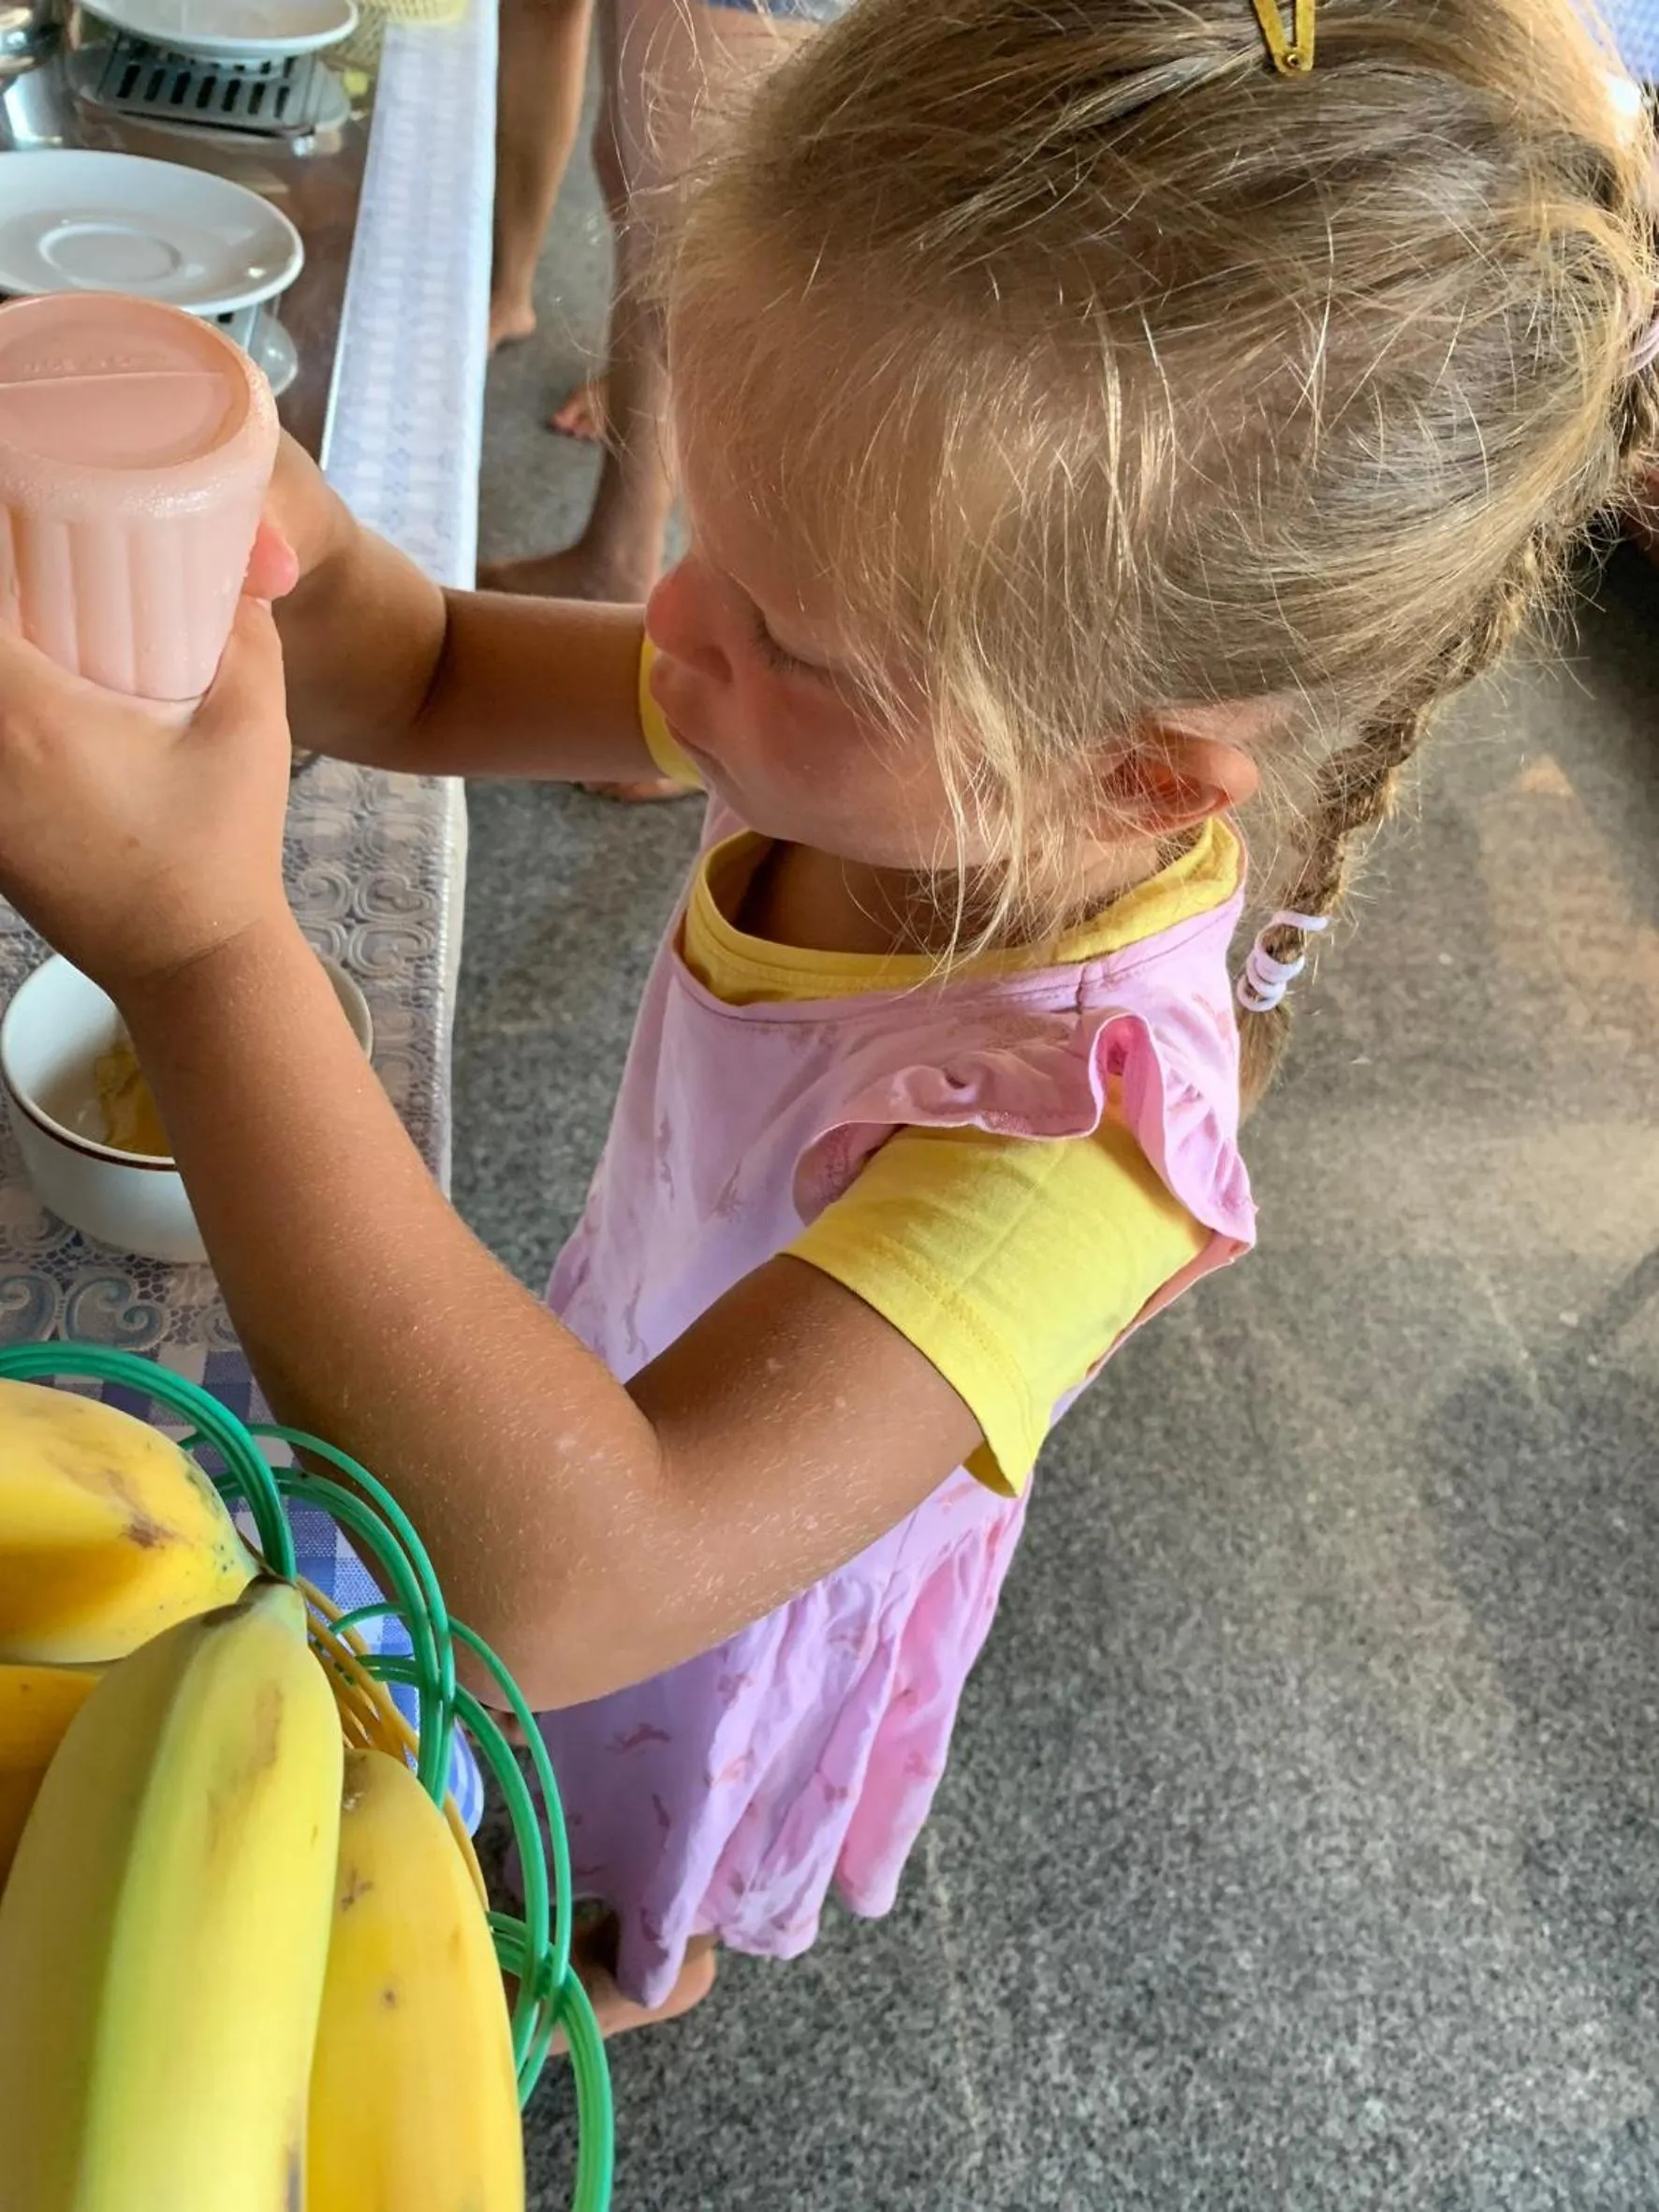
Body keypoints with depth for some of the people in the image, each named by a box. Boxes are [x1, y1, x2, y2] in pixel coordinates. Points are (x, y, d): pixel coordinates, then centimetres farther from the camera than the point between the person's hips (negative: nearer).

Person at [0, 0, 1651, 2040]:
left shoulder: (1075, 1117, -48)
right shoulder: (919, 740, -27)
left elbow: (559, 1578, -57)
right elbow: (443, 688, -12)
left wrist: (203, 948, -60)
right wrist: (288, 551, -36)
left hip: (753, 1595, -5)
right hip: (637, 1358, 5)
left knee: (644, 1889, 33)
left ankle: (642, 1971, 72)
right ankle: (633, 1896, 77)